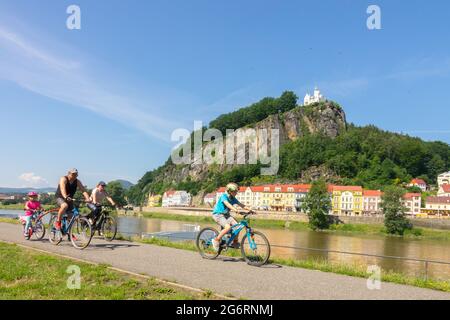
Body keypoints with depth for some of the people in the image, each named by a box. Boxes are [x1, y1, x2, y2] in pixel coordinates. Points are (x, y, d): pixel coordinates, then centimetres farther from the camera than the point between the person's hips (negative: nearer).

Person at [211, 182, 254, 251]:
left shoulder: (233, 198, 3)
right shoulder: (224, 196, -18)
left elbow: (241, 205, -3)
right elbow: (227, 204, -37)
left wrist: (249, 209, -18)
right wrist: (235, 210, -51)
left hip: (226, 214, 7)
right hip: (218, 214, -7)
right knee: (228, 227, -29)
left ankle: (235, 242, 8)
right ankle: (216, 240, -11)